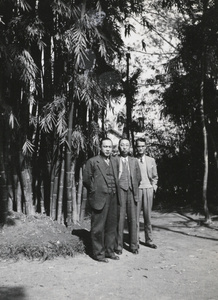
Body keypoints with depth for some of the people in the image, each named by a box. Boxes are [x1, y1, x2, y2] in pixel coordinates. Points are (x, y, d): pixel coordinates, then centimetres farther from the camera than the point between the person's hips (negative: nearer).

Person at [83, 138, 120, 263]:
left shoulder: (115, 161, 13)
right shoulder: (92, 162, -4)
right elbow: (86, 179, -2)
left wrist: (116, 191, 13)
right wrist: (94, 191, 1)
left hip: (113, 198, 6)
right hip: (100, 198, -6)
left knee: (112, 226, 13)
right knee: (98, 227, 0)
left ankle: (109, 251, 24)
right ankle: (98, 253, 10)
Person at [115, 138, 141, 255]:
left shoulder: (134, 161, 13)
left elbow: (138, 177, 16)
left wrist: (135, 190, 12)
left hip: (131, 192, 3)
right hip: (119, 191, -3)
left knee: (133, 219, 4)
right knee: (119, 219, -3)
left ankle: (133, 245, 13)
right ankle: (118, 246, 6)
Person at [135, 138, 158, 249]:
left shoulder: (151, 160, 10)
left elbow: (155, 177, 17)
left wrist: (154, 186, 5)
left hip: (148, 190, 2)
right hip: (136, 190, -2)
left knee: (148, 216, 7)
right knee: (135, 216, -2)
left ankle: (148, 240, 17)